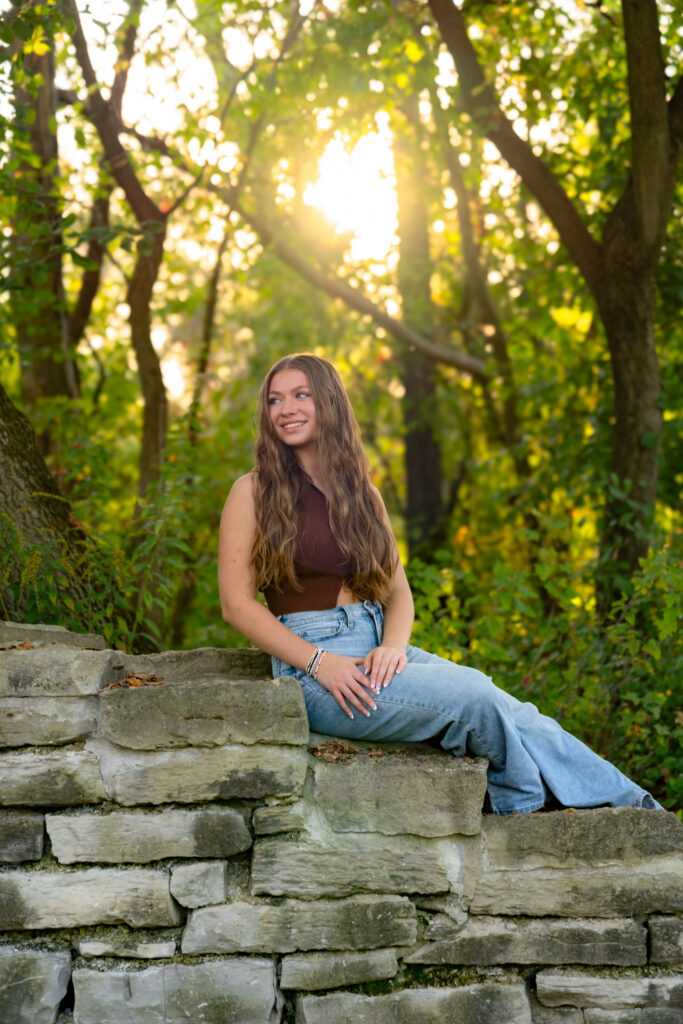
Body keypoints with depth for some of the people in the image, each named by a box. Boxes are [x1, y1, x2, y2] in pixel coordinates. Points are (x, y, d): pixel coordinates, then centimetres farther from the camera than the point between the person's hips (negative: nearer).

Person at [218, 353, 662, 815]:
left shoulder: (361, 493, 16)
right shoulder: (254, 492, 1)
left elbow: (399, 591, 13)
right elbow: (237, 603, -6)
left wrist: (393, 645, -10)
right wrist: (320, 663, -17)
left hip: (378, 651, 5)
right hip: (309, 667, -5)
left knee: (507, 708, -18)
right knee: (473, 699, -23)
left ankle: (631, 805, -19)